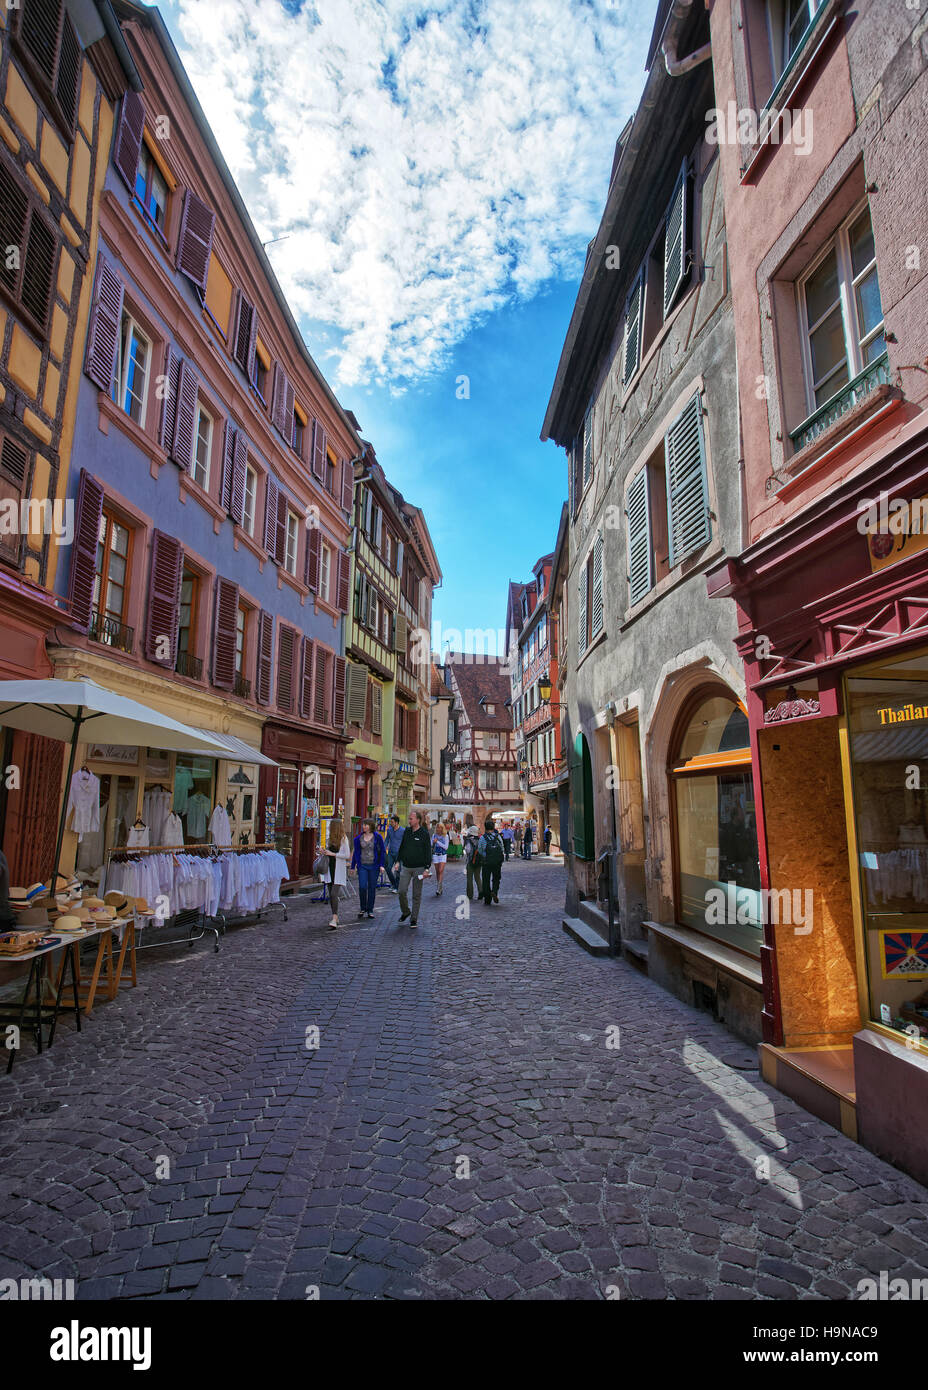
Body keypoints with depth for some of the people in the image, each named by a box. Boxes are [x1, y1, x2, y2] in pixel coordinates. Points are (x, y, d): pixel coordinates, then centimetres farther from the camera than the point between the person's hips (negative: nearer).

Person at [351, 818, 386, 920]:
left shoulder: (377, 837, -2)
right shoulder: (358, 838, 5)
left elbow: (382, 852, 2)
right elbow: (356, 853, 12)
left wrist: (382, 865, -6)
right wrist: (353, 866, 12)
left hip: (374, 866, -1)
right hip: (362, 866, 1)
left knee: (372, 888, 5)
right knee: (362, 887, -9)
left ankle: (370, 910, 17)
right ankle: (362, 908, 10)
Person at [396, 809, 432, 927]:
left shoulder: (424, 833, -6)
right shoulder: (406, 831, 7)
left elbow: (428, 852, -7)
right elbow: (402, 847, 17)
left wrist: (427, 868, -12)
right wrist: (398, 861, 13)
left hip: (418, 868, -3)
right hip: (405, 867, 3)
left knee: (416, 895, 3)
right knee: (402, 891, -5)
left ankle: (414, 919, 13)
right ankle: (405, 912, 20)